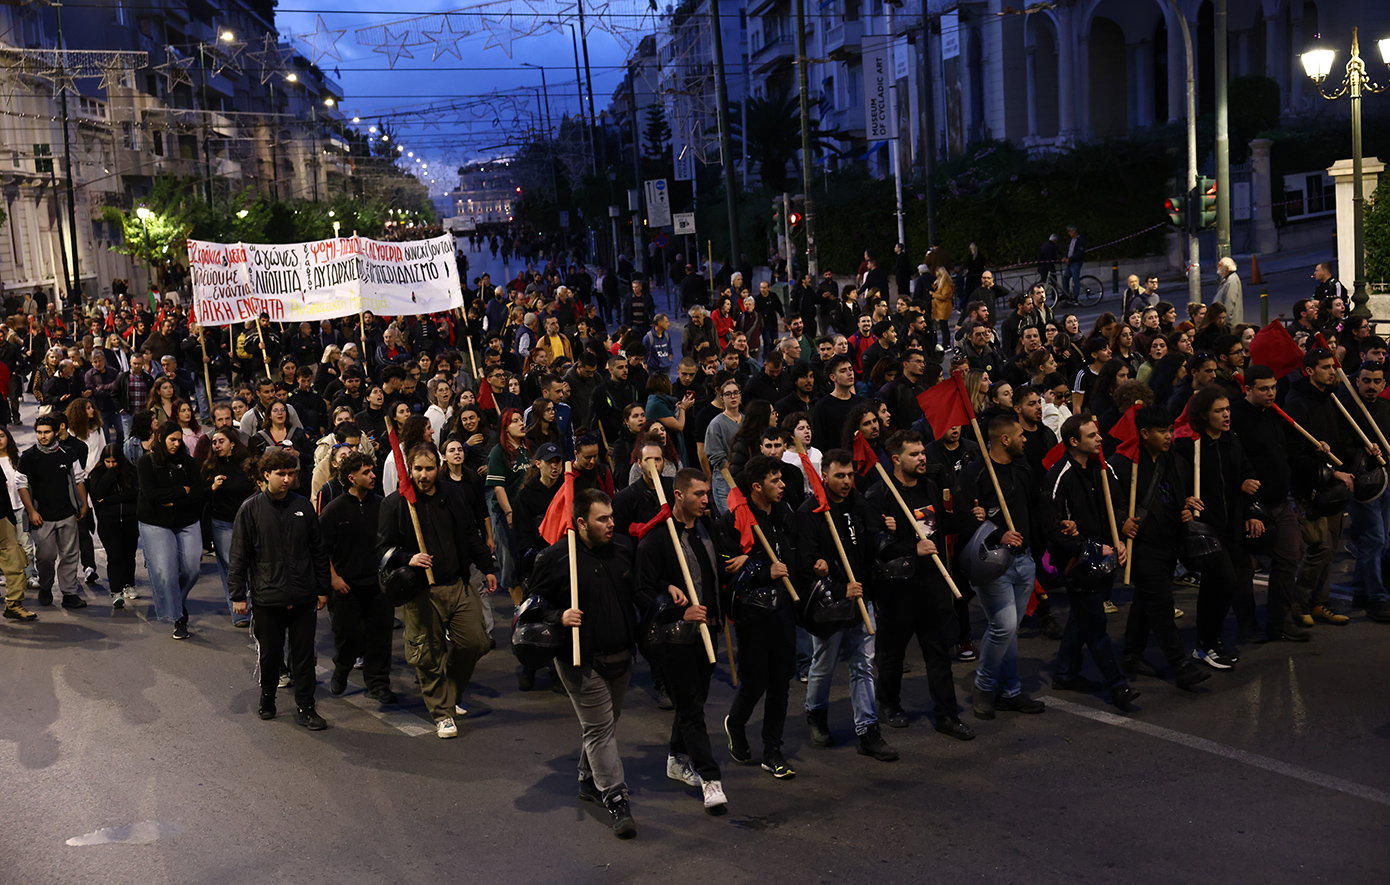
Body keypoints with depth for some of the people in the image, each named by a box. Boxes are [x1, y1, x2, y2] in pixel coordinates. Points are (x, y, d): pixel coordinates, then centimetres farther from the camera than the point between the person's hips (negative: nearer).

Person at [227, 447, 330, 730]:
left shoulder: (302, 506, 4)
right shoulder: (251, 509, -3)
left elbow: (318, 550, 10)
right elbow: (239, 556, 0)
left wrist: (322, 589, 10)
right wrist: (238, 595, -3)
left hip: (303, 598, 1)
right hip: (267, 598, -1)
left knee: (304, 654, 5)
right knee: (269, 654, 11)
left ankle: (305, 708, 14)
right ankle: (267, 698, 33)